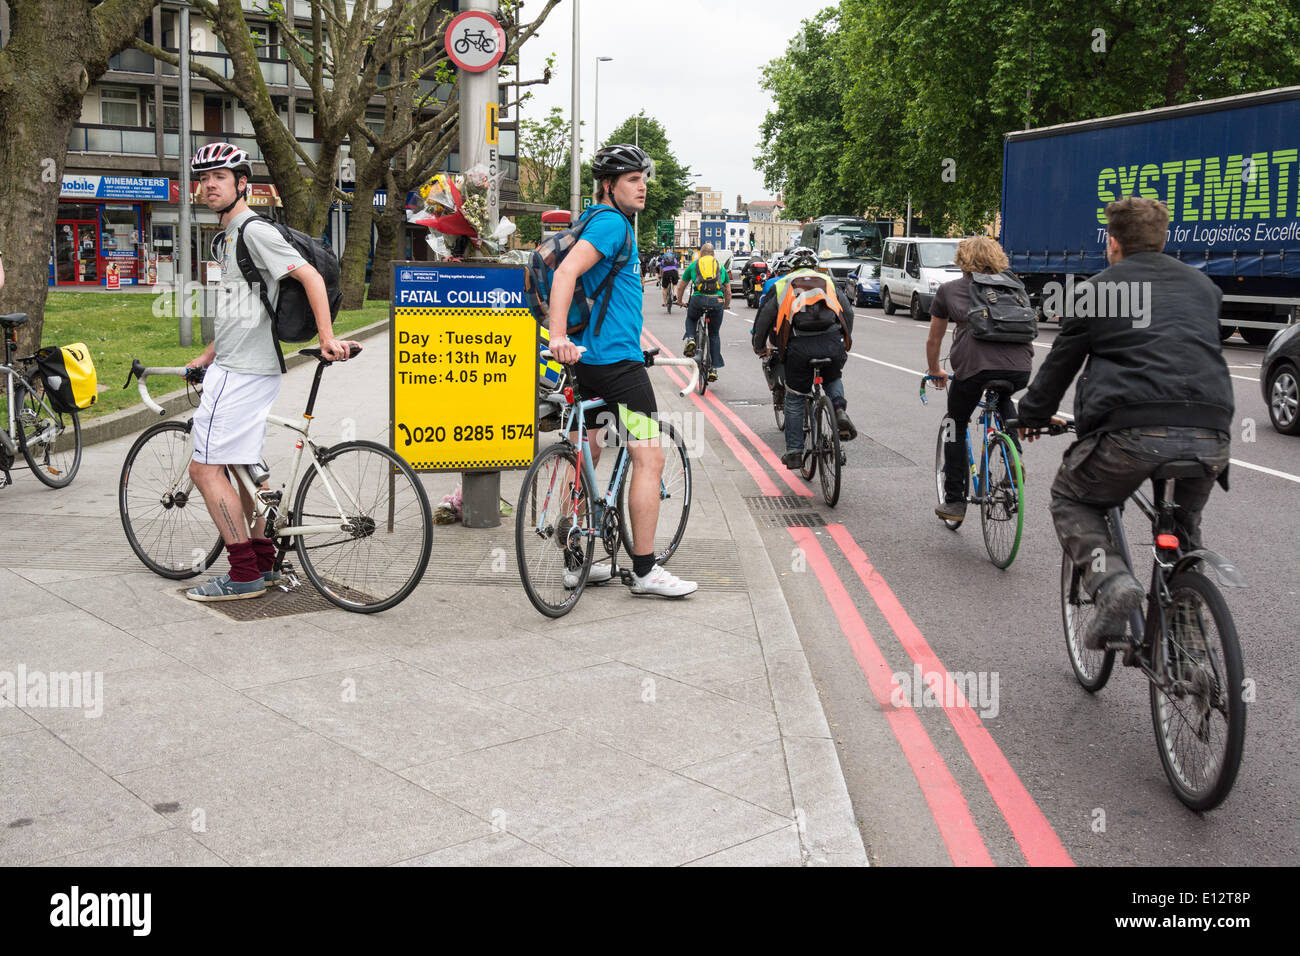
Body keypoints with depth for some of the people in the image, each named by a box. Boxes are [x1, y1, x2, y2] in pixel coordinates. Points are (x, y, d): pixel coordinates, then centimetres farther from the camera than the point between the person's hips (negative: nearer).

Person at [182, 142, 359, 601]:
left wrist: (327, 337, -26)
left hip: (242, 372, -10)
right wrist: (209, 354, 26)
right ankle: (263, 560, 24)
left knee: (205, 467, -9)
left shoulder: (254, 231, -12)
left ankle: (244, 575, -6)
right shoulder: (226, 237, 19)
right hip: (234, 365, 10)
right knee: (241, 464, 16)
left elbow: (310, 276, -20)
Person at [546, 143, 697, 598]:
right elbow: (566, 272, -26)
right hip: (616, 357, -11)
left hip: (590, 357, 11)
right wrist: (558, 335, -34)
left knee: (584, 457, 12)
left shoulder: (602, 221, 20)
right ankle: (645, 569, -3)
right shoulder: (612, 223, -12)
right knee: (649, 458, -7)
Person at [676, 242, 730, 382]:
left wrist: (680, 301, 46)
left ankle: (690, 339, 1)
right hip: (717, 300, 1)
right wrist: (726, 305, 45)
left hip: (699, 298, -1)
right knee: (714, 334, 16)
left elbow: (681, 287, 28)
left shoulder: (694, 265, 20)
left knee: (691, 319, 32)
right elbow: (728, 291, 27)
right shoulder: (720, 266, 23)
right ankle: (714, 369, 12)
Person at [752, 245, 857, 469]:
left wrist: (759, 346, 32)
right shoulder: (828, 281, 25)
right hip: (832, 342, 1)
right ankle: (840, 412, 3)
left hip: (799, 346, -1)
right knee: (833, 379, 31)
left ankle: (794, 452, 13)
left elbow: (764, 317, 18)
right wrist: (846, 343, 34)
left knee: (794, 399, 15)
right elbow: (848, 311, 22)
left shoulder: (782, 285, 21)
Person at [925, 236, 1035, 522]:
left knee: (956, 426, 19)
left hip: (975, 365, -3)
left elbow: (933, 341, 28)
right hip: (1021, 369, 3)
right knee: (1003, 399, 38)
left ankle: (954, 502, 18)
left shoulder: (949, 290, 20)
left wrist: (935, 372, 45)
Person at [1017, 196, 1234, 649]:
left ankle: (1111, 582, -6)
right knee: (1186, 521, 31)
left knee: (1070, 499, 21)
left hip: (1134, 431, -4)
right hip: (1210, 437, 5)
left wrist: (1031, 417, 33)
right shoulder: (1203, 285, 24)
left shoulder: (1097, 289, 11)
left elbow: (1060, 362, 17)